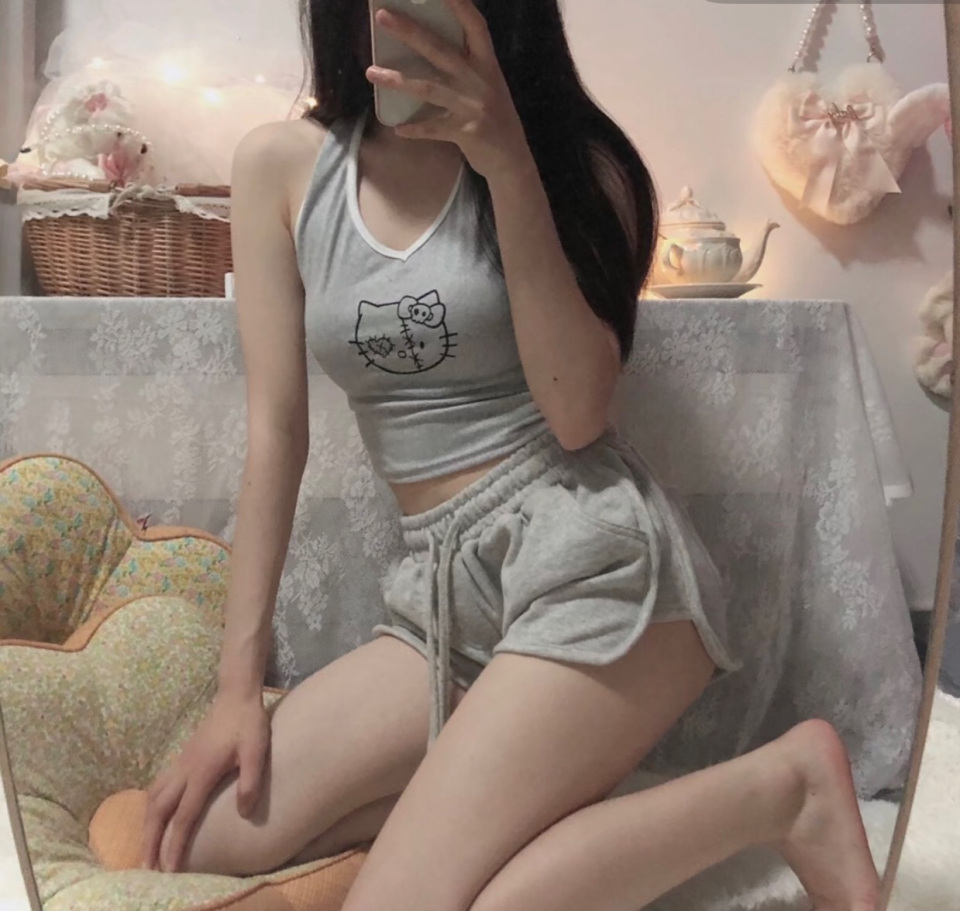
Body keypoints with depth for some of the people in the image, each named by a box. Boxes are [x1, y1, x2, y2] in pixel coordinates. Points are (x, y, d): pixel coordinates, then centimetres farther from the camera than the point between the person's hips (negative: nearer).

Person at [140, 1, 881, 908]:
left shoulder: (573, 156, 0)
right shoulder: (280, 165, 6)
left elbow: (576, 414, -11)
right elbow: (275, 430, 4)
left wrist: (510, 165, -17)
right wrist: (237, 683, 2)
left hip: (593, 558, -4)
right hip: (446, 588, 5)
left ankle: (779, 785, -2)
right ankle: (529, 786, 7)